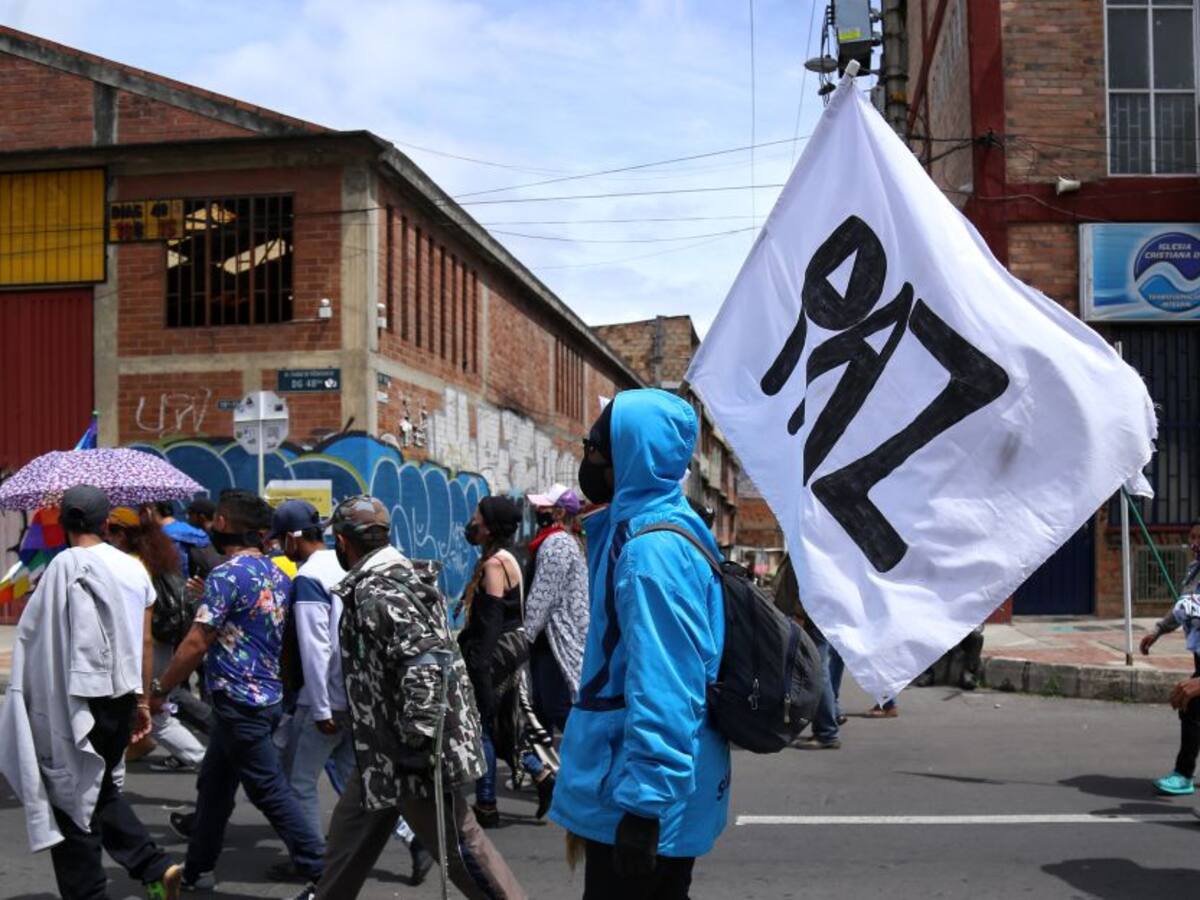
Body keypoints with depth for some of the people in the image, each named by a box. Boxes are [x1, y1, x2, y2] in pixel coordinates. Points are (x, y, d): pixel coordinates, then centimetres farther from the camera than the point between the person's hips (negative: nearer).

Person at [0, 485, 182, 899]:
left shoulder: (66, 564, -12)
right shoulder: (132, 567, 7)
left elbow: (33, 633, -10)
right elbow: (142, 642, 10)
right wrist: (141, 699, 17)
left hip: (77, 700, -7)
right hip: (121, 695, 7)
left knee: (72, 799, 6)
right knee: (99, 790, 23)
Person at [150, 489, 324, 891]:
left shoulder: (227, 575, -16)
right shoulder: (279, 575, 9)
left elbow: (196, 644, -17)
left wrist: (159, 688, -6)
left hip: (239, 702, -9)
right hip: (268, 694, 9)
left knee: (270, 790, -3)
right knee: (214, 785, 19)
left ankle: (318, 867, 0)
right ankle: (197, 868, 29)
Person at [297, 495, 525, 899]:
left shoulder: (376, 593, -21)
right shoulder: (394, 577, 10)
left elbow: (424, 663, -31)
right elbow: (424, 649, 19)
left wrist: (418, 739, -29)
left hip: (410, 752, -10)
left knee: (458, 842, -2)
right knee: (352, 823, 24)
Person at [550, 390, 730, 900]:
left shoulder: (651, 547, -21)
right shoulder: (638, 528, 11)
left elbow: (662, 689, -26)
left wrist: (643, 801, -26)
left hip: (642, 797, -10)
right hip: (654, 784, 10)